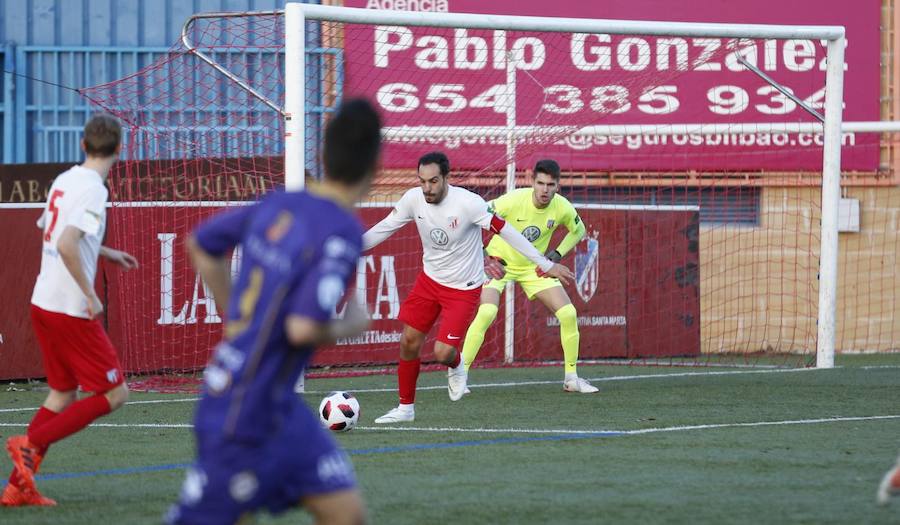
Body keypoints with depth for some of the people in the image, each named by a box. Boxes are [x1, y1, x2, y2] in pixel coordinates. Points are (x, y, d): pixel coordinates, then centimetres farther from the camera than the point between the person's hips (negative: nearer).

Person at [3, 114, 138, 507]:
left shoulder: (65, 180, 10)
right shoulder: (93, 189, -17)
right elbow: (66, 245, -28)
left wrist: (106, 253, 33)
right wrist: (90, 295, -20)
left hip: (43, 303, 9)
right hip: (71, 311, -9)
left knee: (63, 394, 18)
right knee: (115, 394, 0)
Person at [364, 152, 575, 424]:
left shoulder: (468, 203, -26)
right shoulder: (414, 199, -12)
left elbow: (505, 231, -20)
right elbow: (383, 228, 3)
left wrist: (546, 264, -17)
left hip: (463, 289, -5)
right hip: (430, 279, 5)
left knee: (443, 352, -13)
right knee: (409, 341, 2)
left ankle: (455, 366, 26)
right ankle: (405, 408, 20)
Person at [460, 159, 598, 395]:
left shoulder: (563, 209, -14)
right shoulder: (514, 200, -27)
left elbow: (578, 230, 9)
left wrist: (558, 253, -5)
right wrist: (484, 254, -23)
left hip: (534, 267, 4)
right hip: (499, 262, -4)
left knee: (568, 314, -6)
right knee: (486, 313, -27)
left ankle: (571, 378, 10)